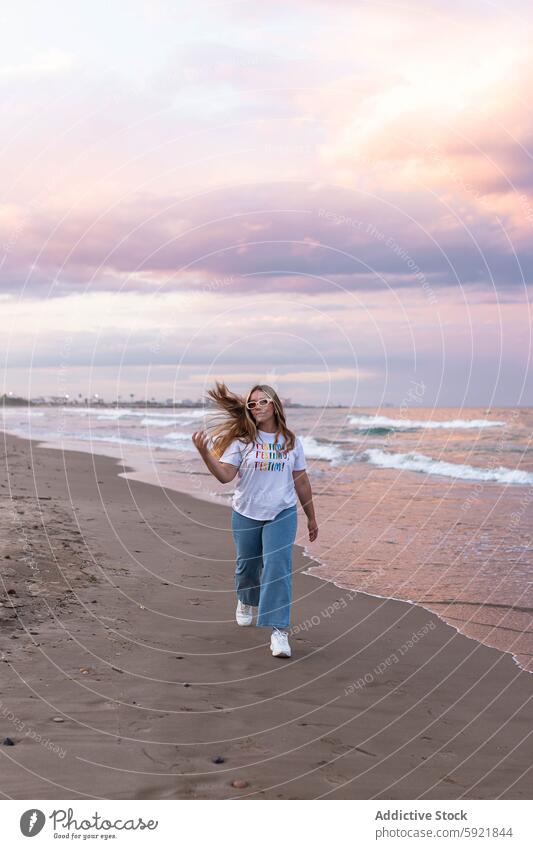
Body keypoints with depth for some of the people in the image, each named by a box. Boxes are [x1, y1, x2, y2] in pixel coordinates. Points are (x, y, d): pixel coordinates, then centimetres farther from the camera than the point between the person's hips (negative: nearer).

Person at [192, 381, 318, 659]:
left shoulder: (291, 442, 3)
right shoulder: (242, 439, -3)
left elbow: (301, 481, 9)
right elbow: (225, 475, -10)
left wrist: (311, 517, 13)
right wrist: (204, 452, -26)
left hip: (282, 514, 0)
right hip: (246, 514, 1)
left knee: (278, 568, -14)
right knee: (247, 566, 15)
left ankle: (279, 630, -14)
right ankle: (246, 600, 49)